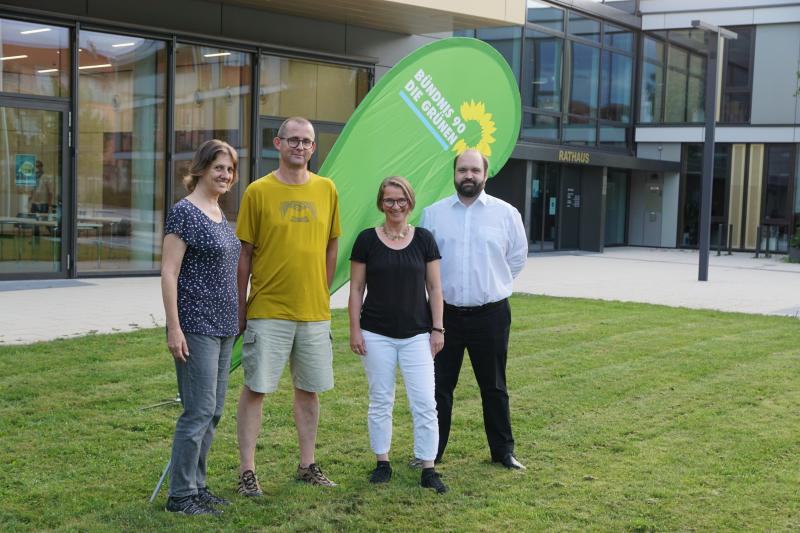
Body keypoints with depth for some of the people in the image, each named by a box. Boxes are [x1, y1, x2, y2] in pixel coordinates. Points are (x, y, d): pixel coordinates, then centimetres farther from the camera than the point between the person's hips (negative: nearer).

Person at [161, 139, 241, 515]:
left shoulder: (218, 213, 15)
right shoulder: (185, 212, -10)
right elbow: (169, 273, -14)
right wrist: (174, 328, -18)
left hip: (221, 326, 9)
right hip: (196, 326, -9)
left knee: (213, 412, 12)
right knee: (199, 411, -7)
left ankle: (196, 485, 23)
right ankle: (180, 495, 4)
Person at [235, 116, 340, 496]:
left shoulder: (326, 190, 6)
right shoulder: (258, 191, -4)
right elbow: (244, 253, -2)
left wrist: (322, 295, 9)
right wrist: (240, 308, -2)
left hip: (314, 311, 4)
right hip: (268, 311, -3)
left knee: (309, 389, 12)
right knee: (255, 389, 0)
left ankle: (307, 466, 25)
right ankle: (247, 471, 10)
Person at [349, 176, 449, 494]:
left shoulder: (424, 239, 3)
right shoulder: (367, 240, 0)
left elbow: (434, 288, 6)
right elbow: (356, 288, 3)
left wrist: (437, 328, 3)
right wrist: (355, 329, -2)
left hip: (417, 335, 1)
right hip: (377, 335, 0)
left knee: (425, 402, -2)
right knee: (380, 401, 9)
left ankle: (428, 469, 6)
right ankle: (382, 462, 22)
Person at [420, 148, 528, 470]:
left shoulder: (506, 213, 1)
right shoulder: (433, 213, 2)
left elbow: (517, 257, 10)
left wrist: (493, 285, 11)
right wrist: (441, 286, 7)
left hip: (491, 314, 0)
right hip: (445, 313, 1)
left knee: (494, 387, 11)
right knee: (439, 386, 7)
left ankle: (503, 451, 22)